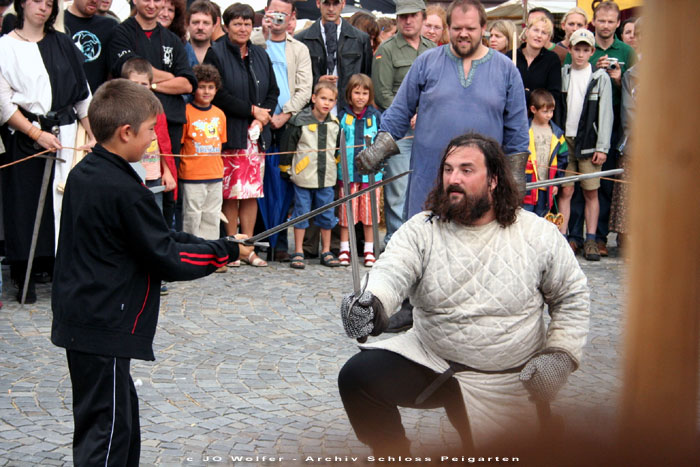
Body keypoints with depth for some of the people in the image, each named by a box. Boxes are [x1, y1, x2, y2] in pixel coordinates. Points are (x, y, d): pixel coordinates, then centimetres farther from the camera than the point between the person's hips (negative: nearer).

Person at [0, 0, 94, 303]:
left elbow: (83, 96, 13)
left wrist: (93, 136, 6)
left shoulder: (63, 45, 12)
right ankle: (25, 277, 8)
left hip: (65, 133, 3)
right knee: (26, 201, 0)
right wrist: (36, 134, -11)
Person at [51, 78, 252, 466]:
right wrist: (226, 251, -5)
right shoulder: (125, 191, -21)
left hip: (78, 315, 10)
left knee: (122, 413, 21)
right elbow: (166, 257, -16)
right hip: (103, 327, -10)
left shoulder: (82, 174, 7)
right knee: (107, 425, -2)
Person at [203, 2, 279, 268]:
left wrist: (262, 118, -2)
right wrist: (251, 110, -10)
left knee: (252, 191, 3)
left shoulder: (260, 56, 16)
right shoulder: (217, 54, -1)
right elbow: (218, 95, -9)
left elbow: (273, 91, 15)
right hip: (230, 133, -5)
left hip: (256, 134, 5)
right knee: (231, 193, -4)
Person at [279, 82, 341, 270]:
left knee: (326, 215, 9)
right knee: (301, 213, 2)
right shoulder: (300, 121, -8)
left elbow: (340, 147, 22)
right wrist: (286, 168, 0)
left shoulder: (335, 124, 6)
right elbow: (287, 145, -3)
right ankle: (298, 253, 9)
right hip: (303, 177, -4)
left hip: (326, 178, 4)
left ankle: (326, 252, 19)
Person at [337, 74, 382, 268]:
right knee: (346, 210, 2)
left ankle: (369, 250, 13)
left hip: (370, 171, 0)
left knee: (369, 211, 4)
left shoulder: (376, 116, 5)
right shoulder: (342, 117, 4)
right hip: (347, 171, 0)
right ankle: (344, 249, 13)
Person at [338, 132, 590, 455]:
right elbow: (392, 270, -26)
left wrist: (560, 355, -7)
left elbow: (571, 296, 5)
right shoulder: (422, 229, -7)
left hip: (508, 382, -1)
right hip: (429, 361, 1)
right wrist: (372, 304, -49)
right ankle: (394, 456, 8)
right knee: (356, 376, -15)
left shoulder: (538, 234, -5)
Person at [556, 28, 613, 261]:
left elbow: (605, 114, 0)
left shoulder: (600, 78, 2)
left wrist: (602, 147, -5)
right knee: (565, 191, -2)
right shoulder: (562, 74, 8)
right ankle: (563, 238, 2)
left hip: (589, 142, -1)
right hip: (564, 139, 1)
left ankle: (590, 240, 7)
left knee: (591, 192, 2)